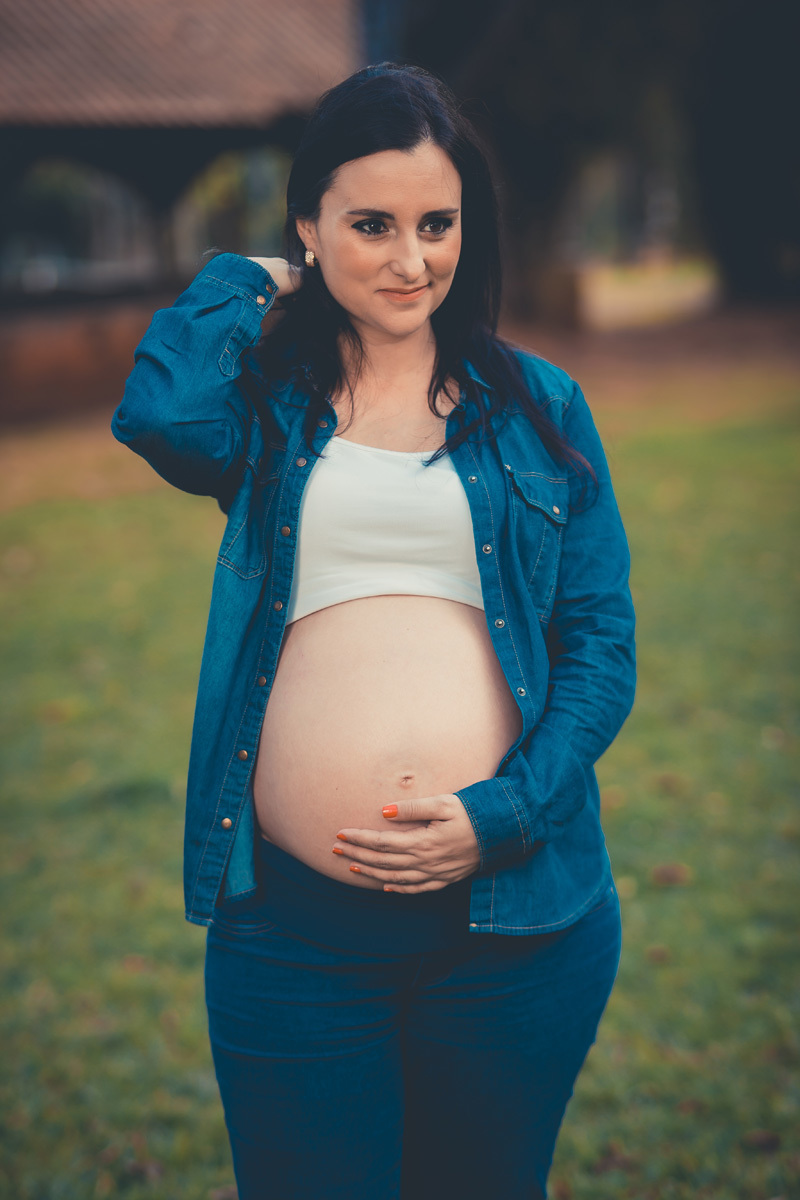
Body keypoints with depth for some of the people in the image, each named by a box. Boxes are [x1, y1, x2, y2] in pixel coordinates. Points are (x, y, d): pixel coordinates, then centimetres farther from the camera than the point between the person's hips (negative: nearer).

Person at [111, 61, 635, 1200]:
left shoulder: (538, 406, 8)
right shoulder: (268, 395, 7)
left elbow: (603, 642, 3)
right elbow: (161, 415, -17)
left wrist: (506, 814, -11)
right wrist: (244, 282, 1)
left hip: (514, 908, 1)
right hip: (293, 918, 0)